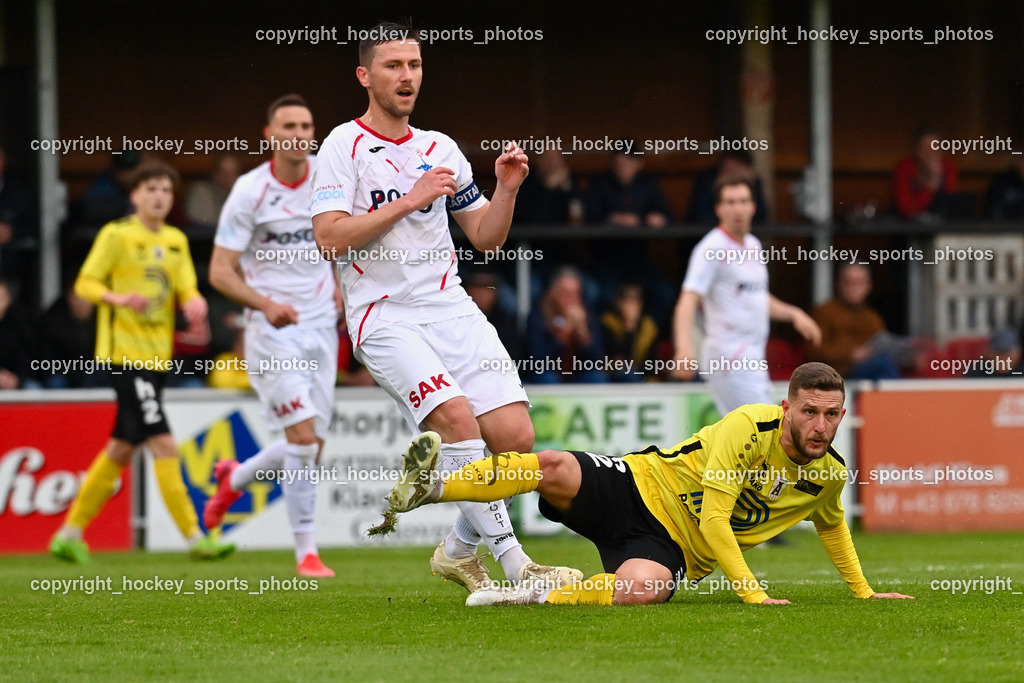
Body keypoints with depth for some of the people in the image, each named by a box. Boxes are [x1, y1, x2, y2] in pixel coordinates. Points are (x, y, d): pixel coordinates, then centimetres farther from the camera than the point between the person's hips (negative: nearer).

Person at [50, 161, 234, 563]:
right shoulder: (117, 235, -4)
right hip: (124, 351, -8)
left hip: (156, 356, 8)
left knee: (122, 449, 11)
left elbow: (186, 289, 12)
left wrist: (194, 302, -12)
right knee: (163, 445, -13)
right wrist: (118, 298, -23)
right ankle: (195, 538, -14)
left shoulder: (176, 241, 15)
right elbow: (85, 284, -4)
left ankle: (70, 534, 20)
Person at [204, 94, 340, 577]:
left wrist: (340, 284, 12)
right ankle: (306, 551, -5)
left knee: (310, 448, 5)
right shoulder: (250, 192, -12)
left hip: (321, 326, 5)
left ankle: (235, 478, 35)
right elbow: (220, 272, -12)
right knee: (303, 437, -15)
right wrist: (265, 304, -27)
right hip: (273, 331, -5)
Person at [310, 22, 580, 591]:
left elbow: (487, 238, 19)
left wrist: (507, 189, 1)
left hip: (451, 307, 5)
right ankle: (515, 566, -23)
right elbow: (330, 237, -13)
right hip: (384, 317, -5)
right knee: (456, 416, -26)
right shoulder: (344, 146, -1)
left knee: (514, 435, -8)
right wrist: (407, 202, -15)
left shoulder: (440, 150, 15)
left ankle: (460, 549, 16)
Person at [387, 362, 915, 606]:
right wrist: (752, 592, -27)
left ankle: (538, 598, -20)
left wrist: (863, 592, 24)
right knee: (554, 467, -30)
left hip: (675, 549, 3)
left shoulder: (830, 475, -1)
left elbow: (832, 526, 25)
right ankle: (428, 487, -24)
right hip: (643, 489, -3)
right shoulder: (748, 427, -17)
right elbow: (713, 518, -21)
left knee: (639, 588, -37)